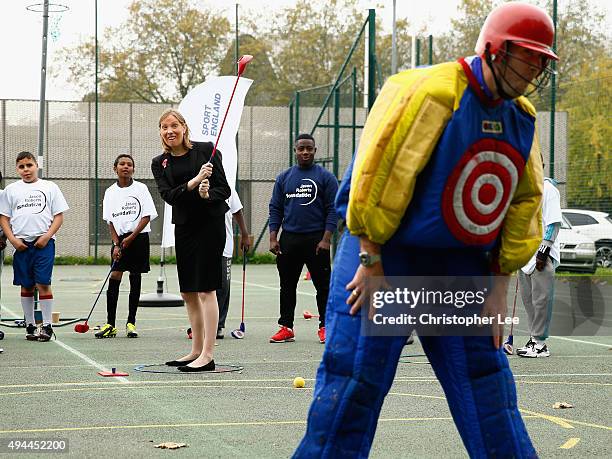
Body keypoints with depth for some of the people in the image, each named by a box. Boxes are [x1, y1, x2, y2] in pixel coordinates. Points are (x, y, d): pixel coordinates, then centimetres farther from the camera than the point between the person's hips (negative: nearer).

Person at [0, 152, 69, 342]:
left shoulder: (50, 187, 6)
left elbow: (59, 216, 5)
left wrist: (47, 236, -9)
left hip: (44, 243, -2)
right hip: (21, 244, 2)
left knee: (43, 283, -8)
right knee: (26, 286, 6)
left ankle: (47, 326, -3)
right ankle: (30, 325, 14)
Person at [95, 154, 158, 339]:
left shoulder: (140, 188, -2)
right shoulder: (110, 192, 7)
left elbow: (147, 216, -5)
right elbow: (110, 221, 8)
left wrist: (131, 238, -12)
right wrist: (116, 244, -4)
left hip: (138, 237, -2)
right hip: (120, 239, 2)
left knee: (135, 279, 1)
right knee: (114, 277, -7)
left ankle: (131, 323, 8)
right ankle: (110, 325, -6)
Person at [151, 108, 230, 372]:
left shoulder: (206, 151, -3)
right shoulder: (160, 163, 8)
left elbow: (224, 189, -4)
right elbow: (168, 195, -7)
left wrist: (208, 195, -24)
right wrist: (193, 183, -21)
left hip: (210, 224, -5)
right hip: (184, 227, 5)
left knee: (205, 289, -9)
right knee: (188, 291, 10)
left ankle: (207, 355, -9)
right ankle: (196, 350, 22)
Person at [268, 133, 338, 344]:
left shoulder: (325, 177, 1)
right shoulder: (284, 177, 10)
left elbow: (332, 210, -4)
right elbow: (275, 209, 10)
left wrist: (326, 239, -13)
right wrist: (273, 238, 0)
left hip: (316, 240, -3)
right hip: (289, 239, 3)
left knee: (323, 285, 0)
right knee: (287, 286, 6)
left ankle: (325, 327, 6)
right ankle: (286, 327, 11)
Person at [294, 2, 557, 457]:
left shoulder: (524, 120, 6)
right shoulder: (431, 91, -17)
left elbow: (524, 202, 10)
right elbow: (378, 172, -20)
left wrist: (500, 283, 5)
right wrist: (371, 262, -19)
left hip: (458, 262, 6)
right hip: (385, 249, -6)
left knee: (486, 377, 8)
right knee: (355, 377, -7)